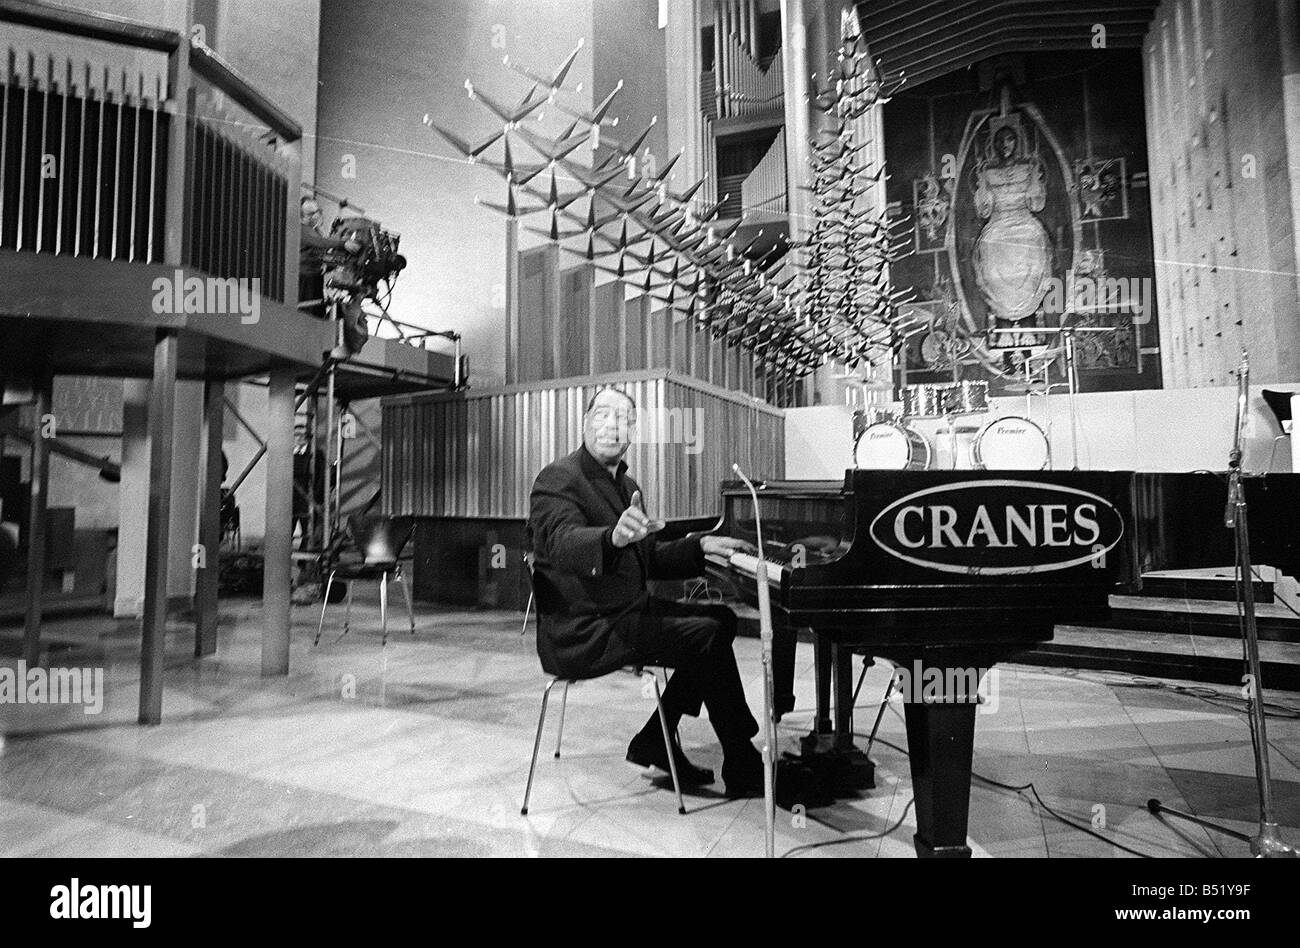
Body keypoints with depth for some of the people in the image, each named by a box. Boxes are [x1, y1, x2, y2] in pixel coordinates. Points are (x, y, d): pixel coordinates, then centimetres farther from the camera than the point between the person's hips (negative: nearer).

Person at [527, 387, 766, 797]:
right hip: (582, 632, -10)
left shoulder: (626, 485, 16)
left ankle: (655, 741, 11)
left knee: (721, 618, 8)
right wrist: (613, 537, -53)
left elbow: (650, 559, 20)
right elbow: (562, 543, -33)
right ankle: (743, 770, -1)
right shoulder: (558, 479, -13)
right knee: (707, 637, -18)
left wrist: (702, 545, 7)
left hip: (626, 611, 10)